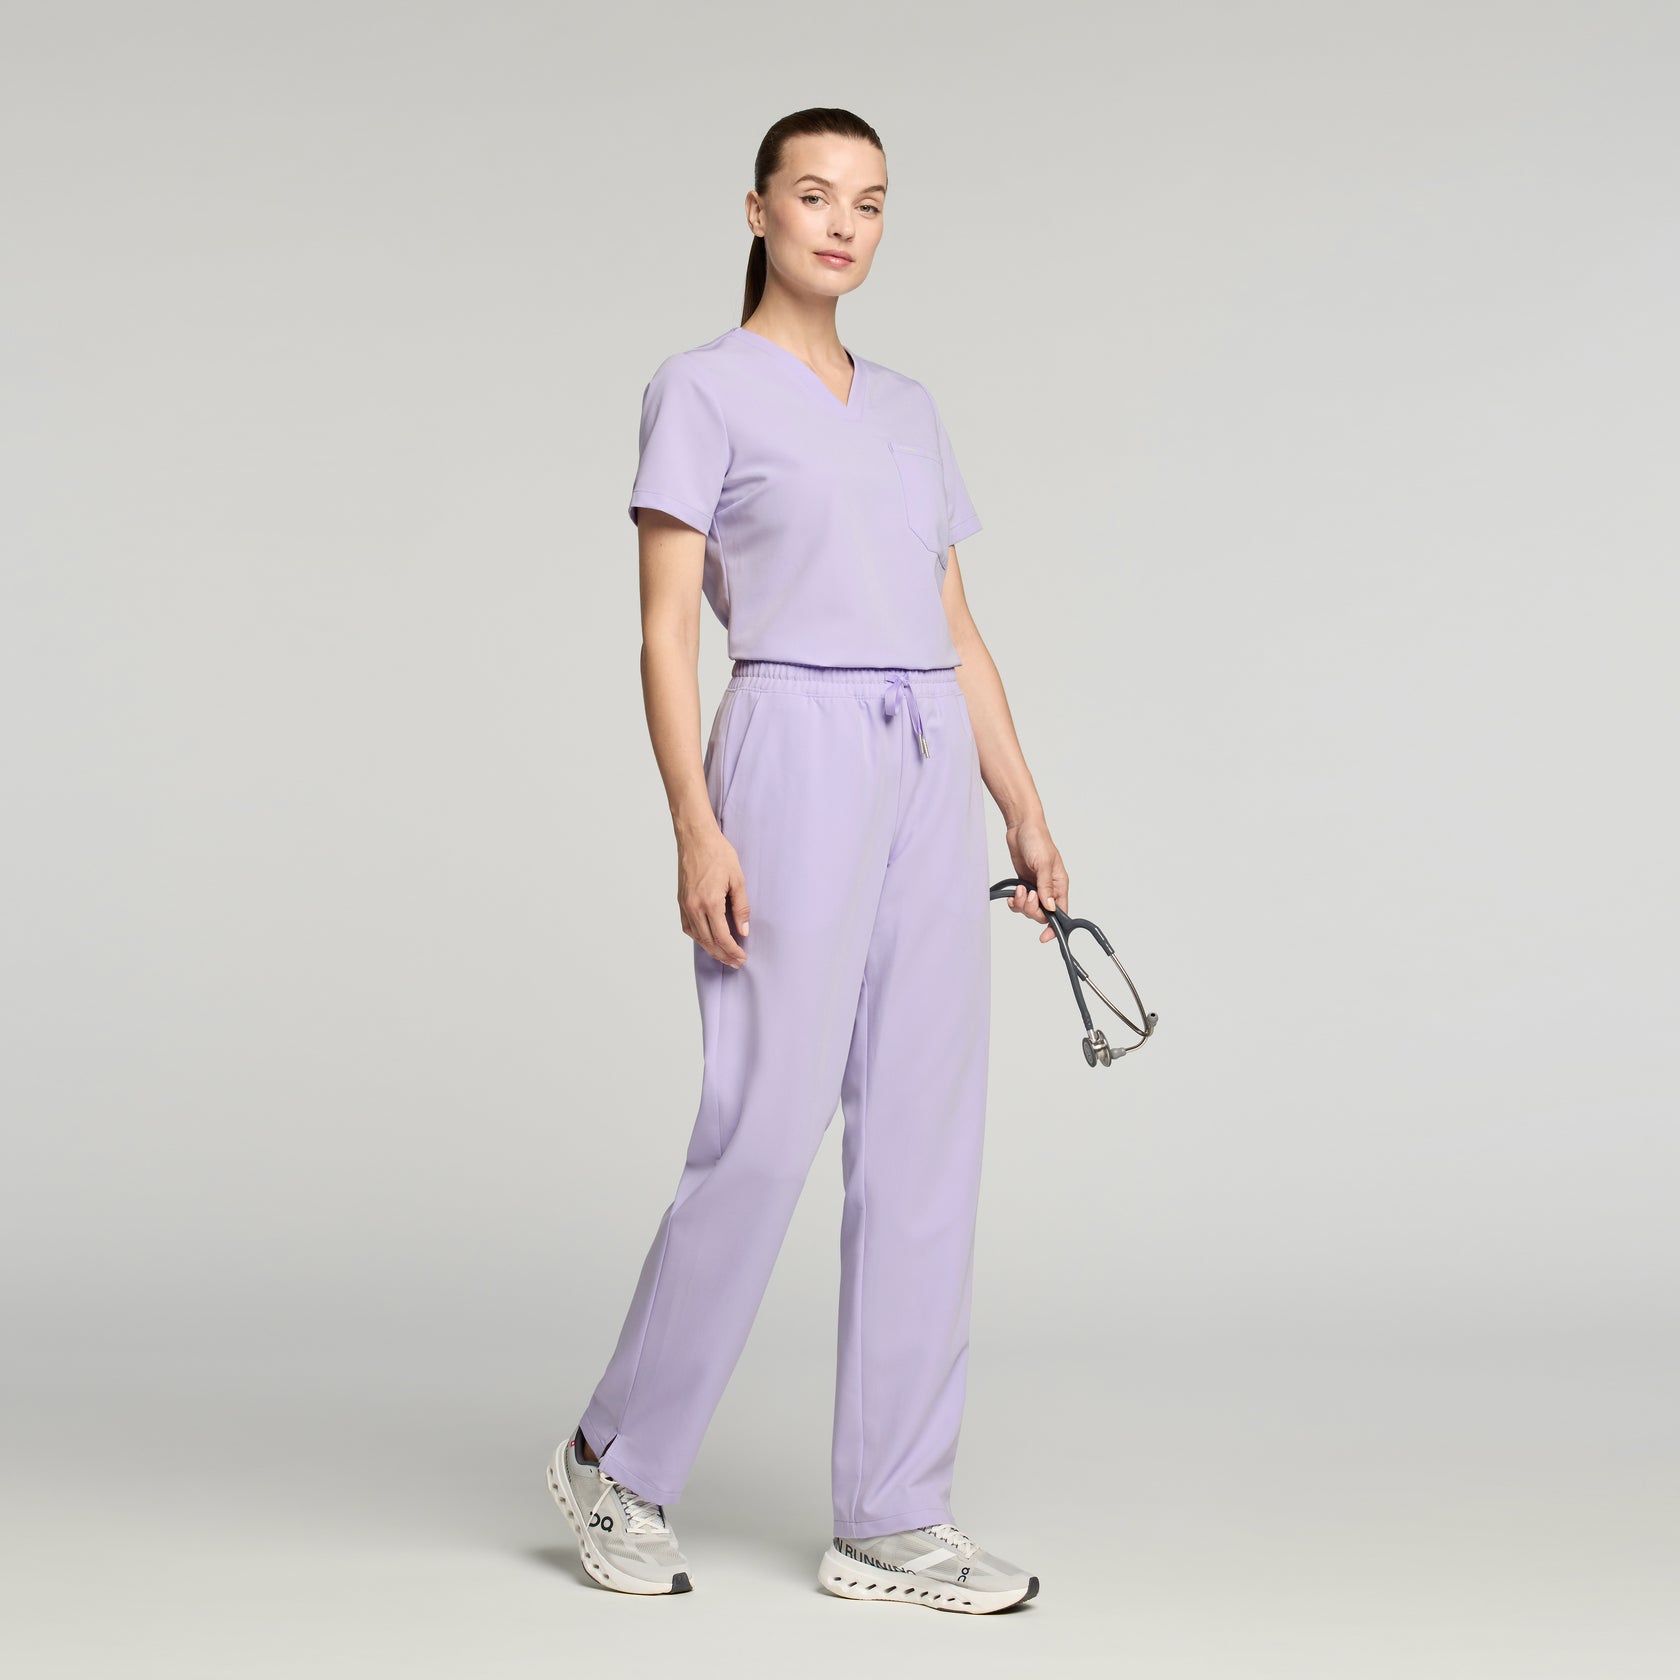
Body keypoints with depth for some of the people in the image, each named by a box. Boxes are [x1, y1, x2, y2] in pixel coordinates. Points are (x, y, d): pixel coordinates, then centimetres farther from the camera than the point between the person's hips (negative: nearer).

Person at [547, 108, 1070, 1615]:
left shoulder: (909, 407, 19)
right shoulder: (704, 388, 0)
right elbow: (666, 633, -6)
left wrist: (1024, 810, 13)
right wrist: (697, 829, -16)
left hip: (931, 777, 6)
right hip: (795, 757, -6)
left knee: (927, 1145, 4)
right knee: (766, 1133, -7)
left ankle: (892, 1522, 11)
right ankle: (622, 1458, 14)